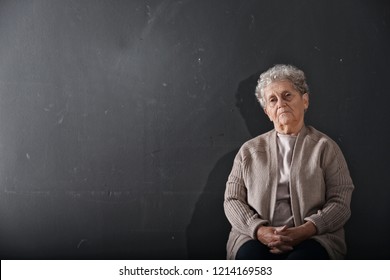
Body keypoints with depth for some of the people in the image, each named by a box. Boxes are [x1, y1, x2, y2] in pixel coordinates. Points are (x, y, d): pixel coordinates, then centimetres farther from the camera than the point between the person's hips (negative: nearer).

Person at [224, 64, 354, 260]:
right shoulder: (249, 150, 17)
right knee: (249, 256, -34)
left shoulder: (325, 147, 11)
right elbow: (232, 199, 11)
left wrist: (304, 230, -15)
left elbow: (340, 203, 3)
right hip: (256, 237, 1)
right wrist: (259, 230, -9)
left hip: (313, 238, -1)